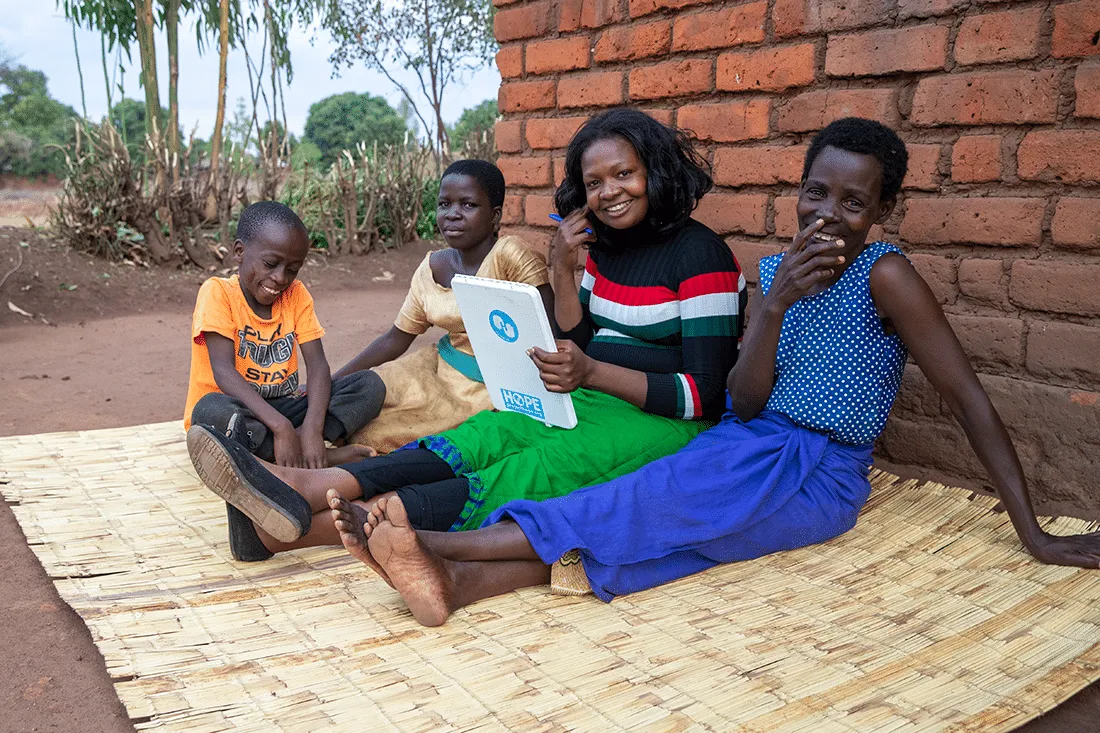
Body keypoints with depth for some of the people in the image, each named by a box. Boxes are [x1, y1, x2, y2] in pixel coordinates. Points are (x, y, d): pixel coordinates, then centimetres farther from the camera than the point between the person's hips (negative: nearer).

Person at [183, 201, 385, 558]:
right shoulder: (218, 293, -11)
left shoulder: (296, 295, 2)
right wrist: (280, 427, -36)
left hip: (282, 408, 5)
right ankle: (320, 457, -25)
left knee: (370, 385, -14)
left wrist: (312, 429, -28)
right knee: (212, 410, -40)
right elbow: (223, 372, -24)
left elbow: (317, 365, -9)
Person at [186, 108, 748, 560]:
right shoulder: (604, 249, 13)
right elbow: (577, 347, 11)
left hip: (666, 423, -7)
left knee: (530, 471, -29)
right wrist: (561, 273, -3)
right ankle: (305, 489, -37)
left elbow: (703, 393, -15)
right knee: (485, 435, -20)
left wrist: (592, 373, -26)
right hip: (595, 403, 7)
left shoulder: (700, 254, -10)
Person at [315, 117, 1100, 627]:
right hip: (748, 449, 5)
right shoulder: (776, 269, 6)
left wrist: (1035, 535, -11)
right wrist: (777, 304, -19)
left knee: (645, 508, -24)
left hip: (816, 475, -4)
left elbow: (970, 398, -10)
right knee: (644, 521, -22)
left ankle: (443, 542, -31)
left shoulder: (885, 274, -11)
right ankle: (454, 580, -40)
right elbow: (744, 403, -2)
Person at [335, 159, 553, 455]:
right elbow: (395, 339, 7)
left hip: (490, 388, -6)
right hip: (441, 366, 6)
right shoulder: (431, 269, 0)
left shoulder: (511, 256, -19)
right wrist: (329, 383, 3)